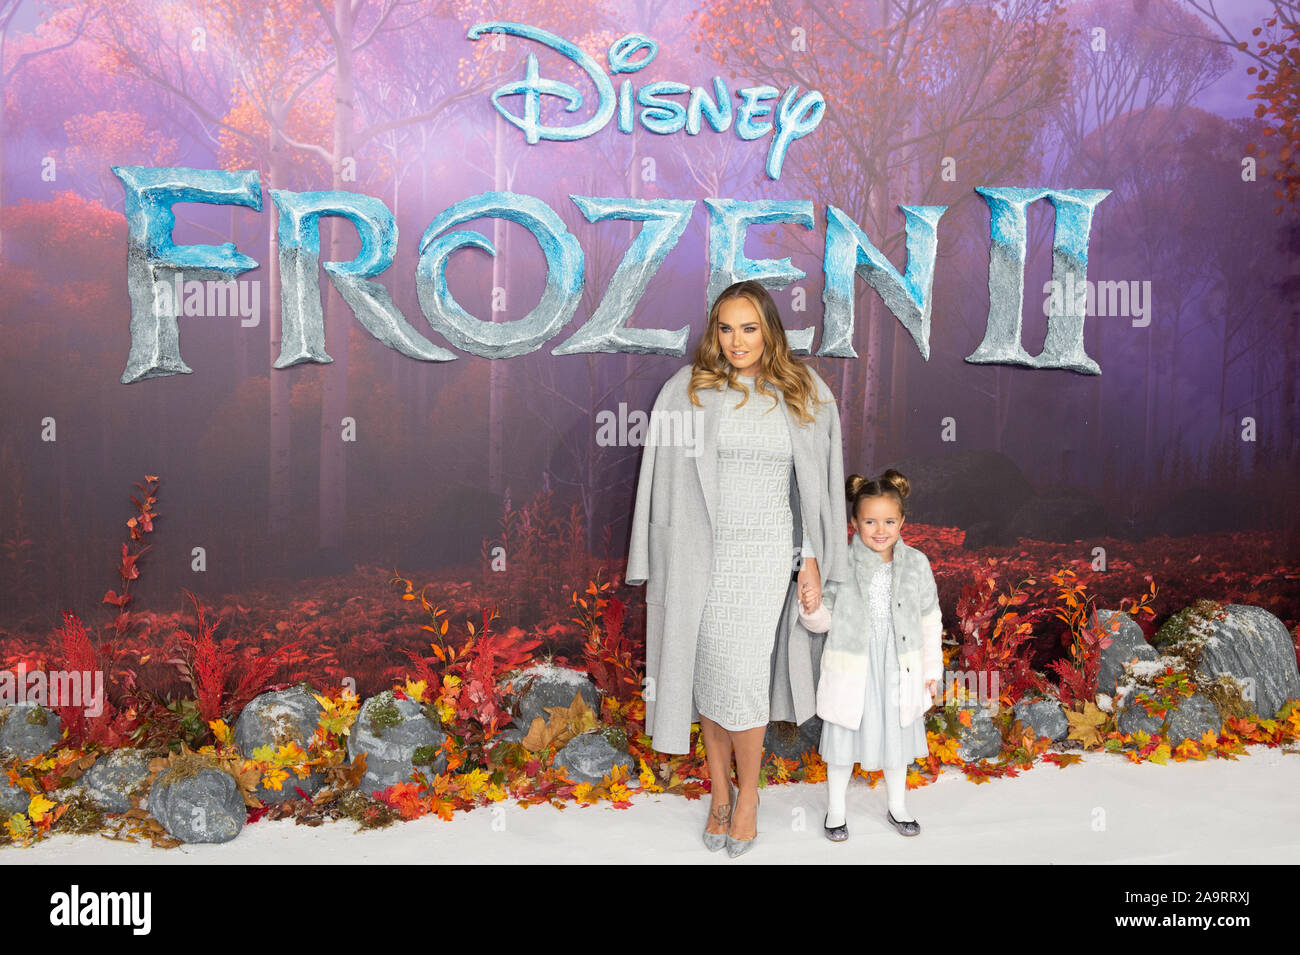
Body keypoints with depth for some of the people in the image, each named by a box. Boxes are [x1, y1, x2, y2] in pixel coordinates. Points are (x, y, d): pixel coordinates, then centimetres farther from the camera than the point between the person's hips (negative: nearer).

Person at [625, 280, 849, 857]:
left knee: (741, 676, -5)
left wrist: (812, 560, 4)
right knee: (707, 673, 8)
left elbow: (814, 485, 7)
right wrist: (663, 567, -2)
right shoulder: (688, 390, 0)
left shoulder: (802, 395, 3)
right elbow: (668, 474, 1)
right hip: (701, 555, 1)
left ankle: (747, 794, 19)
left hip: (763, 555, -1)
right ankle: (719, 794, 27)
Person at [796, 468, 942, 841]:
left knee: (897, 740, 20)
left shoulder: (916, 564, -6)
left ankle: (897, 807, 43)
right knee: (843, 741, 13)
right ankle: (835, 809, 35)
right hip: (851, 671, -2)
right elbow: (825, 621, -5)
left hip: (899, 671, 2)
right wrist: (811, 609, -27)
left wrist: (932, 670, 6)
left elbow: (930, 621, 3)